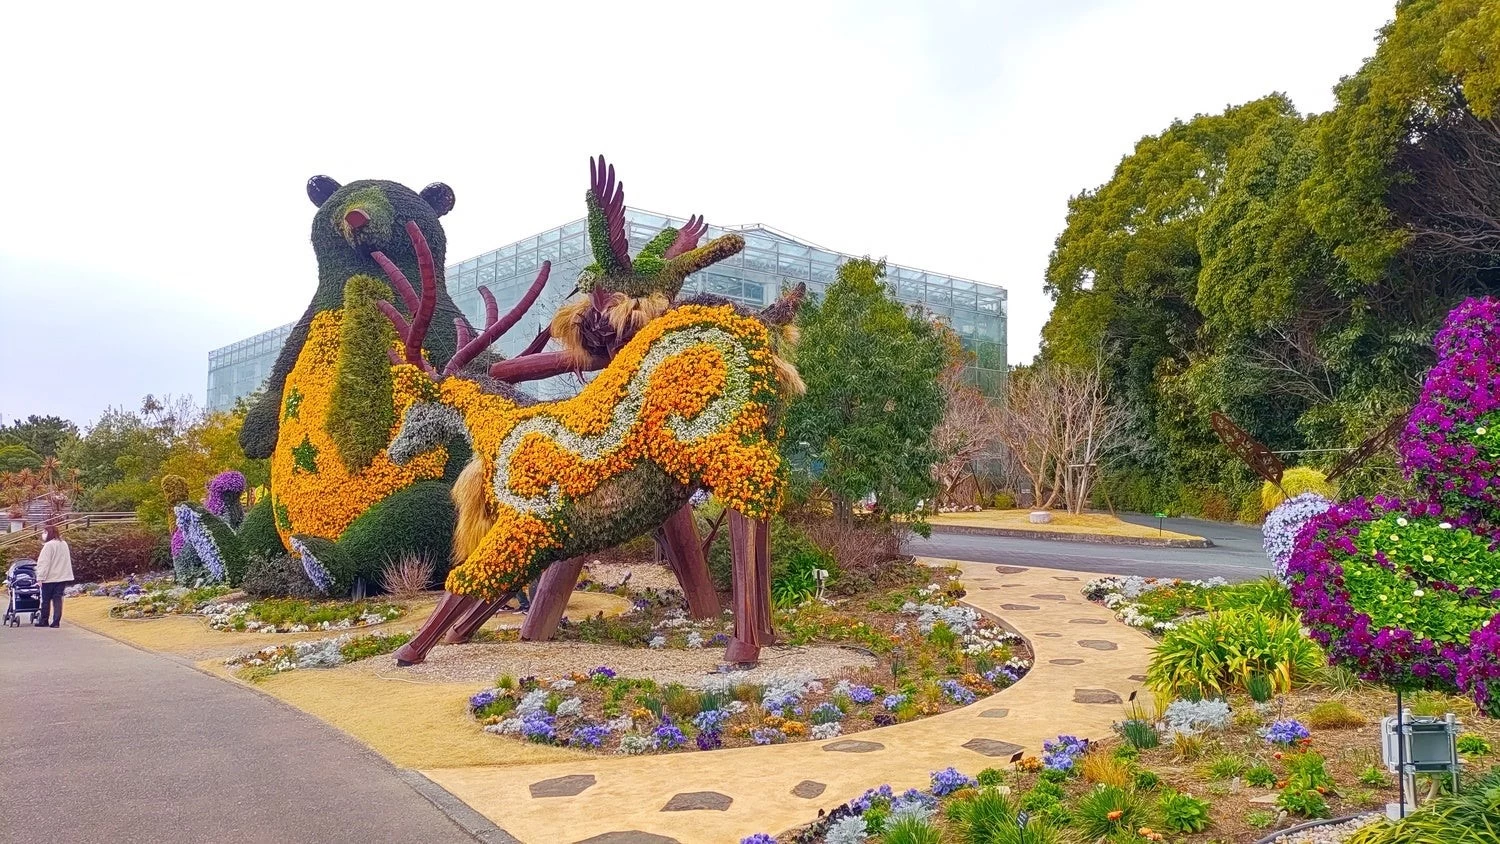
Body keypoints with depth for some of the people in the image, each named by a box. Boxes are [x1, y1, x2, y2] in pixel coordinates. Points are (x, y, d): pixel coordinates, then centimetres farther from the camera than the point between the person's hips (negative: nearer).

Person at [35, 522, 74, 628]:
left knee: (46, 600, 6)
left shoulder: (49, 545, -13)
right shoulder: (64, 544, 11)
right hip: (62, 576, 6)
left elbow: (44, 563, -17)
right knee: (58, 599, 4)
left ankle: (44, 621, 14)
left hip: (50, 578, -6)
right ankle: (56, 621, 0)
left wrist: (40, 577, -16)